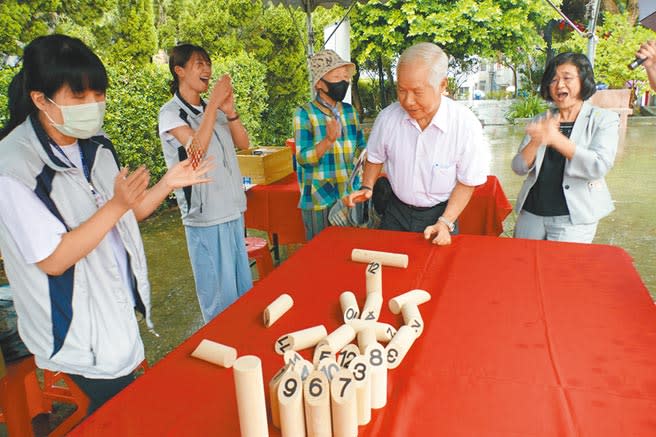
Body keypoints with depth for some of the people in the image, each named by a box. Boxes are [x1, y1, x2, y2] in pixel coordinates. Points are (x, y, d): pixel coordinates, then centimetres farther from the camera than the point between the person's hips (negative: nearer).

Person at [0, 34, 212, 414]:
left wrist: (168, 184, -6)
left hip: (119, 306, 7)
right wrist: (117, 205, -30)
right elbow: (53, 259, -23)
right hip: (79, 330, -6)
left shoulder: (95, 145, 0)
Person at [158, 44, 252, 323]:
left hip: (233, 209, 7)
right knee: (217, 288, 3)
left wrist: (229, 110, -9)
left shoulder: (214, 109, 11)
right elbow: (196, 148, -22)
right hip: (204, 214, -7)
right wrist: (213, 103, -19)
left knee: (243, 283, 18)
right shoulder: (171, 112, -7)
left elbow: (243, 143, 5)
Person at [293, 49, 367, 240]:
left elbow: (361, 147, 15)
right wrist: (328, 140, -29)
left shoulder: (349, 111, 8)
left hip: (350, 196, 5)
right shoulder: (305, 113, -7)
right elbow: (302, 157, -14)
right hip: (319, 200, -4)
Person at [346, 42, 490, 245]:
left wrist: (445, 223, -18)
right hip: (396, 212, 3)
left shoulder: (466, 124, -21)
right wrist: (367, 187, -7)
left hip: (440, 212, -2)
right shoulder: (387, 117, -13)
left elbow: (466, 182, -12)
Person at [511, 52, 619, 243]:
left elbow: (598, 167, -17)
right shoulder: (540, 121, 9)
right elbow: (519, 168, 0)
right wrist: (537, 141, -19)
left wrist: (556, 138, -23)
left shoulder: (604, 119, 0)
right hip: (530, 213, 4)